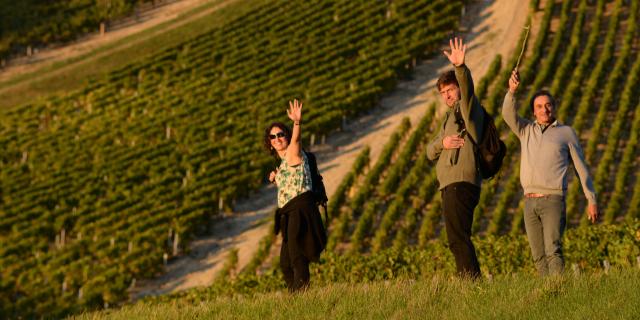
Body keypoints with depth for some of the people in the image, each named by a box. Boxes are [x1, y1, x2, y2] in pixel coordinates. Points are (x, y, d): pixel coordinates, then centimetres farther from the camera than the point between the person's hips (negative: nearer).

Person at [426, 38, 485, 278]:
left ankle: (472, 282, -22)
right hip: (451, 186, 10)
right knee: (457, 240, 11)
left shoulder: (467, 109, 1)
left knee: (458, 238, -17)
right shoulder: (450, 118, 28)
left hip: (461, 183, -10)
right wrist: (442, 143, -4)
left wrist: (460, 67, -43)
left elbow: (467, 88, -23)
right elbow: (430, 152, 19)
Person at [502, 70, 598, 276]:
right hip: (530, 202, 4)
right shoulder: (526, 130, 18)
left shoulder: (566, 132, 10)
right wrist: (512, 91, -20)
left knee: (553, 250, -18)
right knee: (538, 256, 2)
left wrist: (592, 199, 6)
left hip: (553, 200, -4)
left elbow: (581, 167, 11)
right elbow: (508, 115, -1)